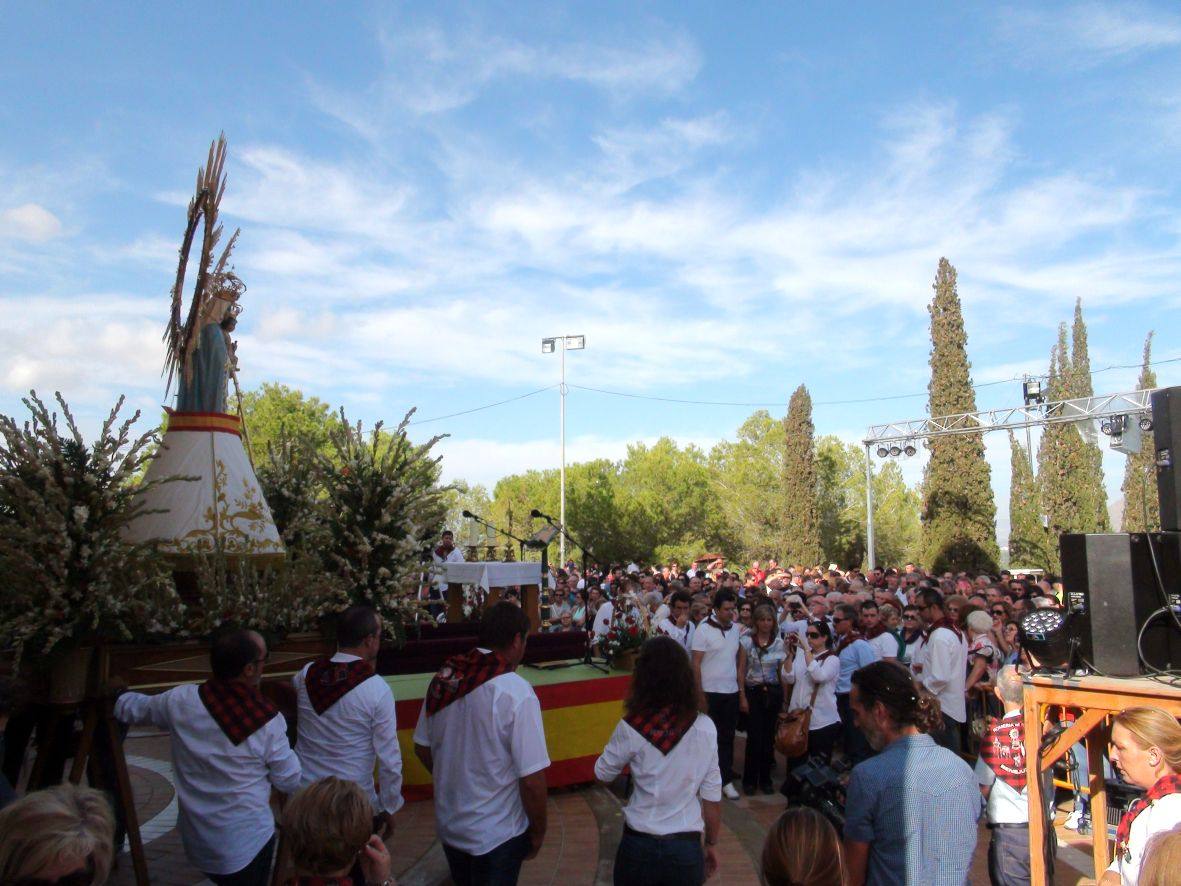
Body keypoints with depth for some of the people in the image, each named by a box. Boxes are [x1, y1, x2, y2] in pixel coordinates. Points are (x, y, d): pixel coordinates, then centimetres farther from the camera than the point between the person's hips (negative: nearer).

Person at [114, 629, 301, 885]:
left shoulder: (180, 701, -16)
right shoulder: (267, 721, -26)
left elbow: (131, 708, 5)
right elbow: (289, 781, -14)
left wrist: (119, 695, 27)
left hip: (196, 839, 4)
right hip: (246, 844, -4)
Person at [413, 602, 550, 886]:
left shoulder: (443, 678, -7)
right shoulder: (517, 693, -25)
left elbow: (422, 749, 5)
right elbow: (531, 779, -23)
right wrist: (538, 832, -7)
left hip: (447, 823, 6)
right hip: (496, 835, -6)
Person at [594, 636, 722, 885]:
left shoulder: (632, 728, -15)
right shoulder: (705, 727, -10)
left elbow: (603, 773, 1)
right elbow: (712, 796, -3)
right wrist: (712, 844, 11)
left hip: (640, 846, -1)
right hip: (686, 849, 1)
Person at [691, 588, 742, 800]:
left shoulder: (735, 629, 5)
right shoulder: (704, 629, -11)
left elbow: (737, 659, 12)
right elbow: (695, 663, -9)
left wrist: (741, 686, 7)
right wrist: (699, 693, -12)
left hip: (731, 691, 4)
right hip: (710, 692, -4)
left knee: (727, 737, 10)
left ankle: (726, 779, 20)